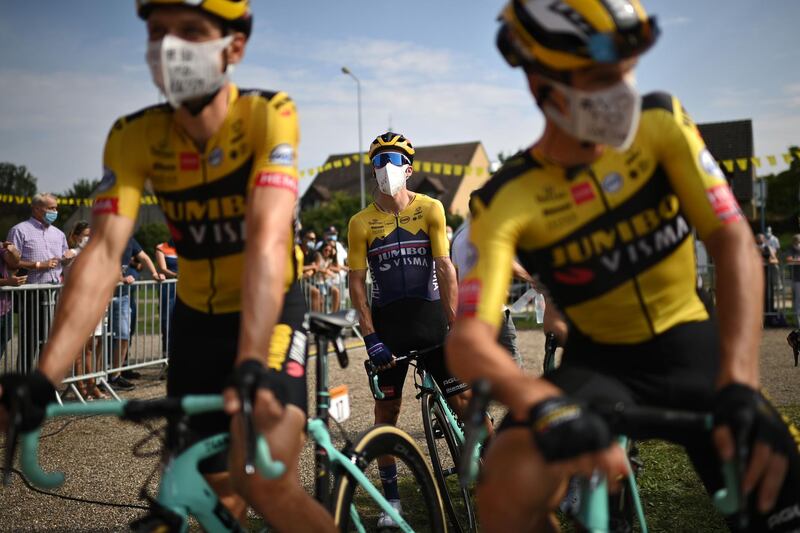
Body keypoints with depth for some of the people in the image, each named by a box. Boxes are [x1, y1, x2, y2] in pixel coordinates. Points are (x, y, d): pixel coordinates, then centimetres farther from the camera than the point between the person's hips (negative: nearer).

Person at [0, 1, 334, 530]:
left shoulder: (269, 114, -22)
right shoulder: (133, 136, -14)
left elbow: (268, 240, -34)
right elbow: (104, 254, -22)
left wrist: (250, 365, -45)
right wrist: (43, 377, -33)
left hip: (272, 311, -3)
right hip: (196, 318, 4)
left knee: (265, 482, -20)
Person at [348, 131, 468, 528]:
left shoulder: (430, 209, -1)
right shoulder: (361, 223, 0)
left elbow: (444, 267, -6)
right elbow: (356, 283, -1)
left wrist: (455, 324, -12)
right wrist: (370, 338, -9)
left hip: (430, 318, -1)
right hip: (388, 324, 1)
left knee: (464, 399, -2)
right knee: (387, 410, 5)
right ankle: (391, 497, 17)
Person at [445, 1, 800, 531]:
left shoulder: (660, 124, -12)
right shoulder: (506, 202, -18)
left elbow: (733, 243, -19)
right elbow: (469, 339, -27)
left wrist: (739, 385, -33)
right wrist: (542, 403, -49)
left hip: (692, 348, 2)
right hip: (599, 363, -1)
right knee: (508, 489, -28)